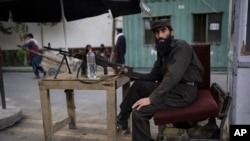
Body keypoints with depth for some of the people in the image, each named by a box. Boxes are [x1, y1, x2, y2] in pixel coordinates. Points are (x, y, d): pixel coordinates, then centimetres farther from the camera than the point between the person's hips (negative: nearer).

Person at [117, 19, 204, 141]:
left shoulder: (181, 46, -15)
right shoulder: (162, 51, 13)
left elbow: (173, 76, -27)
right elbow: (154, 76, 14)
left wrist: (152, 99, -28)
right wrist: (130, 73, 5)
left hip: (183, 92, -9)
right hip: (170, 87, 9)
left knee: (139, 111, -20)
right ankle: (122, 119, 16)